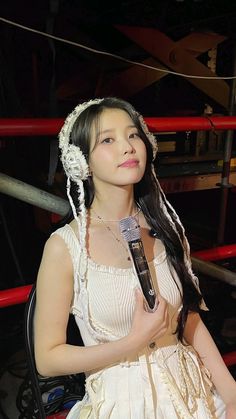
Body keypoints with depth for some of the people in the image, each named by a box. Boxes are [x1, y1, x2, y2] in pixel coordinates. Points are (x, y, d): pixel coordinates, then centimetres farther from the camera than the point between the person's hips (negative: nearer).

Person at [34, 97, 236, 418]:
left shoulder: (165, 225, -6)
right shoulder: (64, 246, -19)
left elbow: (189, 318, 3)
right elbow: (47, 359, -13)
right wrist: (135, 342, -20)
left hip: (191, 391, 4)